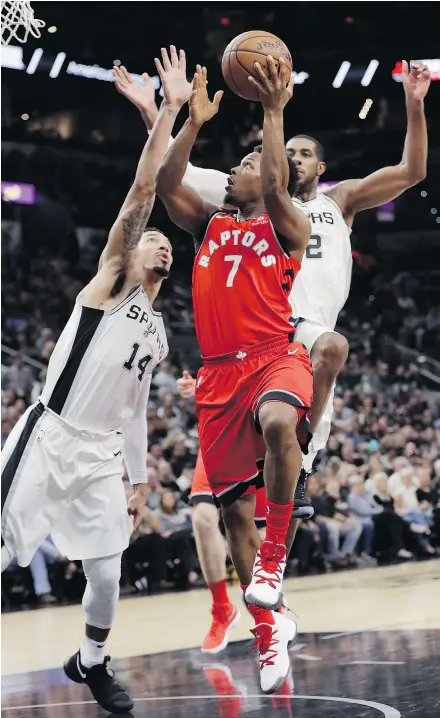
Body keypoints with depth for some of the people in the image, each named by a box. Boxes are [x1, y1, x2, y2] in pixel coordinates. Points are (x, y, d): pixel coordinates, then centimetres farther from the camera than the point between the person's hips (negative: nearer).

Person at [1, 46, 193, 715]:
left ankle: (90, 664, 30)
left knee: (107, 574, 5)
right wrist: (170, 110, -16)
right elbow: (142, 191, -11)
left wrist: (141, 482, 19)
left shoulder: (159, 335, 19)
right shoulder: (110, 278, 0)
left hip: (100, 458, 6)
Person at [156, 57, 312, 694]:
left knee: (277, 420, -40)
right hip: (218, 372, 5)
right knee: (235, 505, 2)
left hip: (274, 357, -5)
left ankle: (275, 554, -26)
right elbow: (165, 186, 7)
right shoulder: (209, 225, 21)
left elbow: (276, 186, -14)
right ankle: (270, 628, 12)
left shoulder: (286, 227, 7)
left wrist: (273, 114, -14)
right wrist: (196, 122, 2)